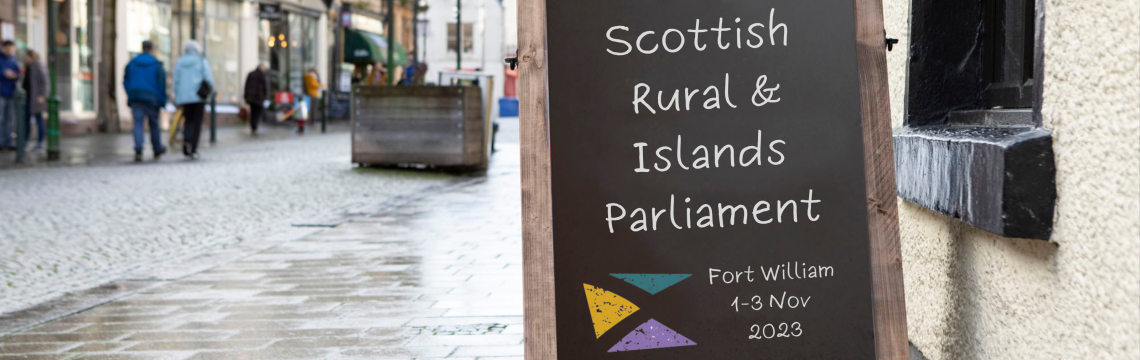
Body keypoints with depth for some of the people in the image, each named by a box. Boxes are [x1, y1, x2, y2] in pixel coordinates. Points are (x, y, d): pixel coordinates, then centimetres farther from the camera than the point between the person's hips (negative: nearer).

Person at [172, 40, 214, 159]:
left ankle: (186, 139, -16)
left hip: (184, 96, 2)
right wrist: (211, 90, 11)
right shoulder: (202, 61, -1)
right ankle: (193, 150, -3)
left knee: (188, 120, 14)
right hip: (198, 96, -2)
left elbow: (176, 81, 6)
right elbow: (208, 78, -7)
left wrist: (177, 98, 12)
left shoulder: (180, 62, 6)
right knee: (197, 122, 4)